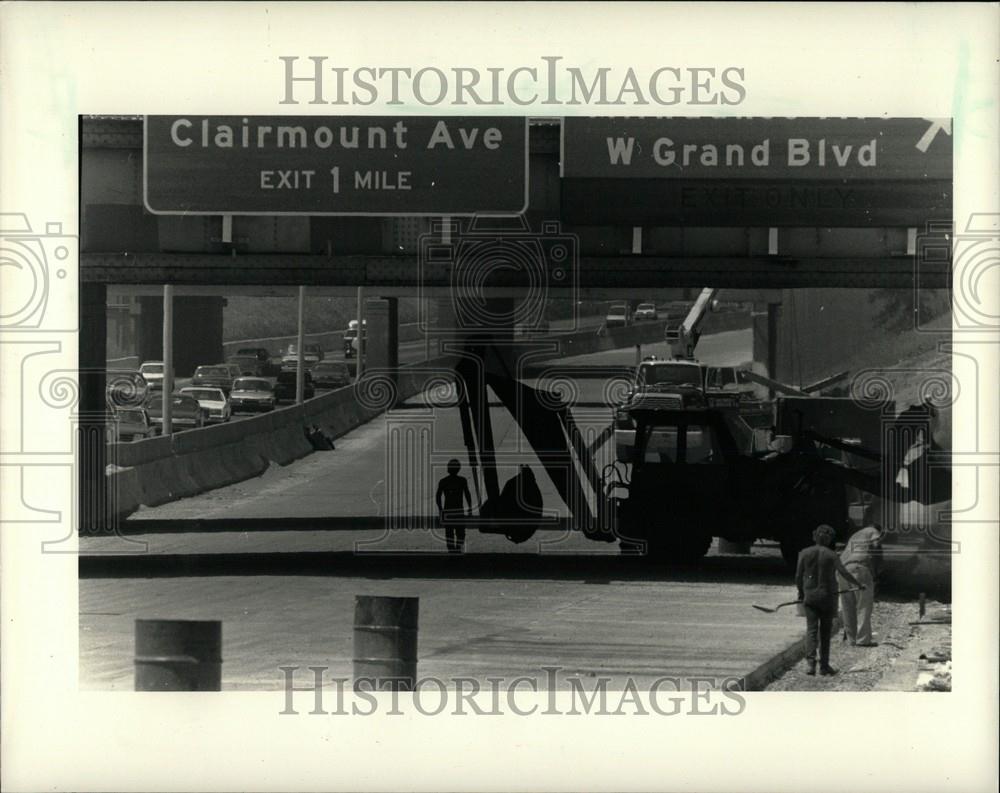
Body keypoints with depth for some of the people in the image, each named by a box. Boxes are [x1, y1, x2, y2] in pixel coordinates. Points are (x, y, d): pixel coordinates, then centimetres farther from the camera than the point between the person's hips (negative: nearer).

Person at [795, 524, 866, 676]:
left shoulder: (804, 554, -1)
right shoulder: (831, 555, -7)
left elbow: (798, 576, 4)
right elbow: (844, 573, -6)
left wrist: (801, 592, 20)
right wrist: (858, 584, 8)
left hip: (810, 596, 1)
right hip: (828, 595, -1)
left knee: (811, 629, 1)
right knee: (825, 631, 9)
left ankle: (810, 661, -17)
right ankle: (824, 665, 12)